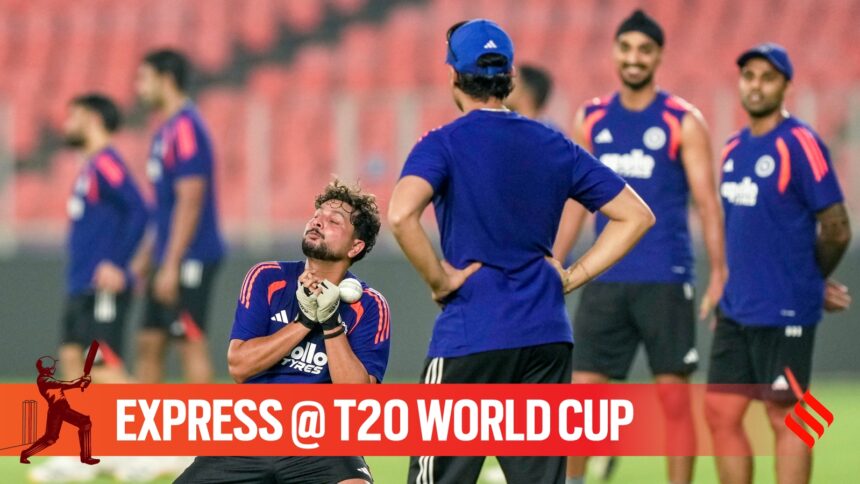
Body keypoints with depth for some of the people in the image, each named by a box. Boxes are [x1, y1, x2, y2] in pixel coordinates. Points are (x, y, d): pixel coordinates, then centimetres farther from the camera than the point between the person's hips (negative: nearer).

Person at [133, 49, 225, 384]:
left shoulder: (185, 129, -14)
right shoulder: (166, 131, 16)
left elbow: (190, 201, -20)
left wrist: (172, 266, -22)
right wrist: (145, 258, 24)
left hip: (190, 259, -10)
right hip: (169, 260, 10)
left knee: (191, 343, -8)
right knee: (149, 343, 9)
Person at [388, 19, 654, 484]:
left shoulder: (444, 144, -5)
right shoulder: (554, 145, 10)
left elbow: (401, 214, -24)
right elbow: (635, 216, 14)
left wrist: (439, 279, -10)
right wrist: (570, 276, 11)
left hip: (469, 339, -5)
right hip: (547, 338, 5)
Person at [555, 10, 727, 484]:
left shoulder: (683, 122, -2)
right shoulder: (590, 119, 9)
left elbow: (707, 202, -4)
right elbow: (575, 200, 14)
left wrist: (719, 274, -11)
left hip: (665, 281, -3)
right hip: (606, 281, 3)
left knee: (674, 398, -1)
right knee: (581, 391, 0)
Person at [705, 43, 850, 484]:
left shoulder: (800, 145, -11)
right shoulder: (735, 147, 12)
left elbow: (836, 229, -10)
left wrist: (811, 283, 4)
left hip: (783, 314, -8)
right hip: (735, 311, 8)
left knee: (785, 417, -2)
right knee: (720, 413, 8)